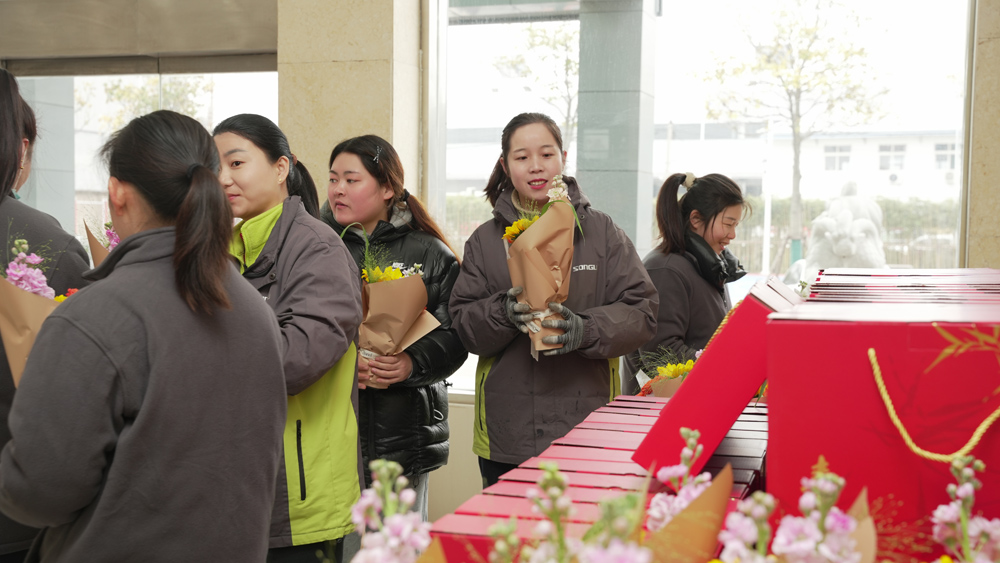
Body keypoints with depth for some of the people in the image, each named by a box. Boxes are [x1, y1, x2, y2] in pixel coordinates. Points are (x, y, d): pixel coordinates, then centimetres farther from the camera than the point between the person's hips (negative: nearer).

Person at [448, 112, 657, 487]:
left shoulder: (601, 231, 7)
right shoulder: (485, 240, 10)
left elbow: (641, 310, 1)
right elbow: (463, 323, 5)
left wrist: (585, 330, -17)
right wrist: (504, 312, -16)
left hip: (587, 420, -1)